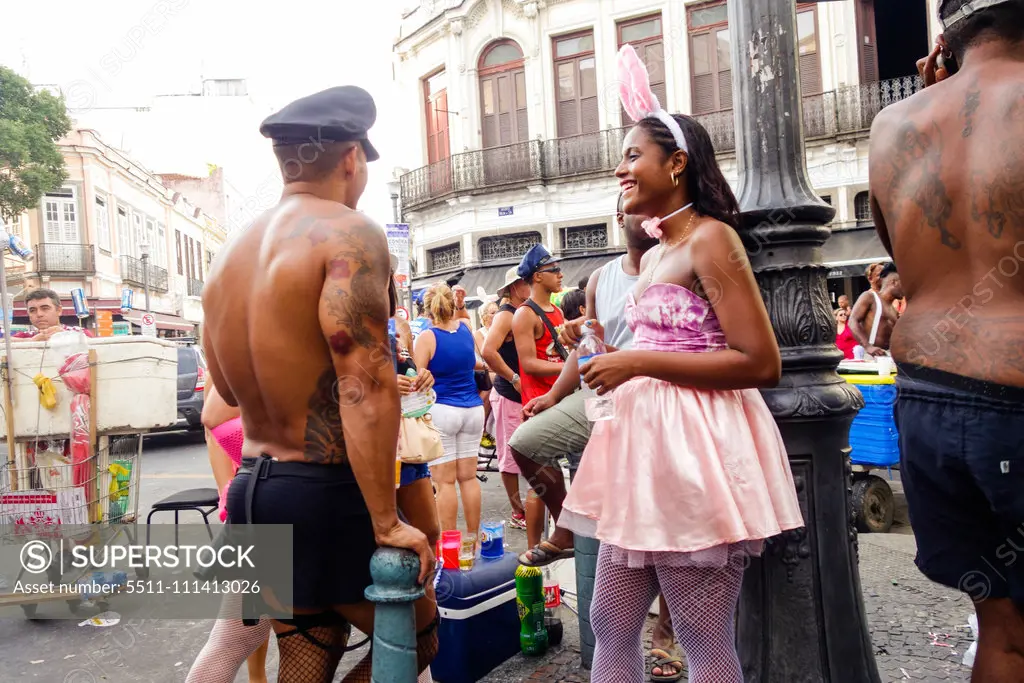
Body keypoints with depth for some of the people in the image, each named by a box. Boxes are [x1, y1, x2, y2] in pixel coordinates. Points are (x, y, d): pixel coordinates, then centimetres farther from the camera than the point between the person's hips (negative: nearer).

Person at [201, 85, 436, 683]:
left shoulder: (232, 251, 9)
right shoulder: (349, 233, -15)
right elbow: (366, 384, -24)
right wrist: (387, 521, -20)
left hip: (254, 490, 8)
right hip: (329, 492, -7)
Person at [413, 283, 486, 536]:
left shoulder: (426, 337, -9)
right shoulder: (465, 327, 5)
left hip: (441, 411, -5)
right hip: (472, 409, 5)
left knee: (445, 481, 0)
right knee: (468, 476, 10)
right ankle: (473, 537, 17)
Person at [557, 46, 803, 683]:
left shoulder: (711, 238, -10)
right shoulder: (653, 255, 17)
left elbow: (761, 363, -17)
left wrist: (639, 363, -17)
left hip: (695, 448, -9)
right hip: (645, 443, 9)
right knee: (611, 626, 16)